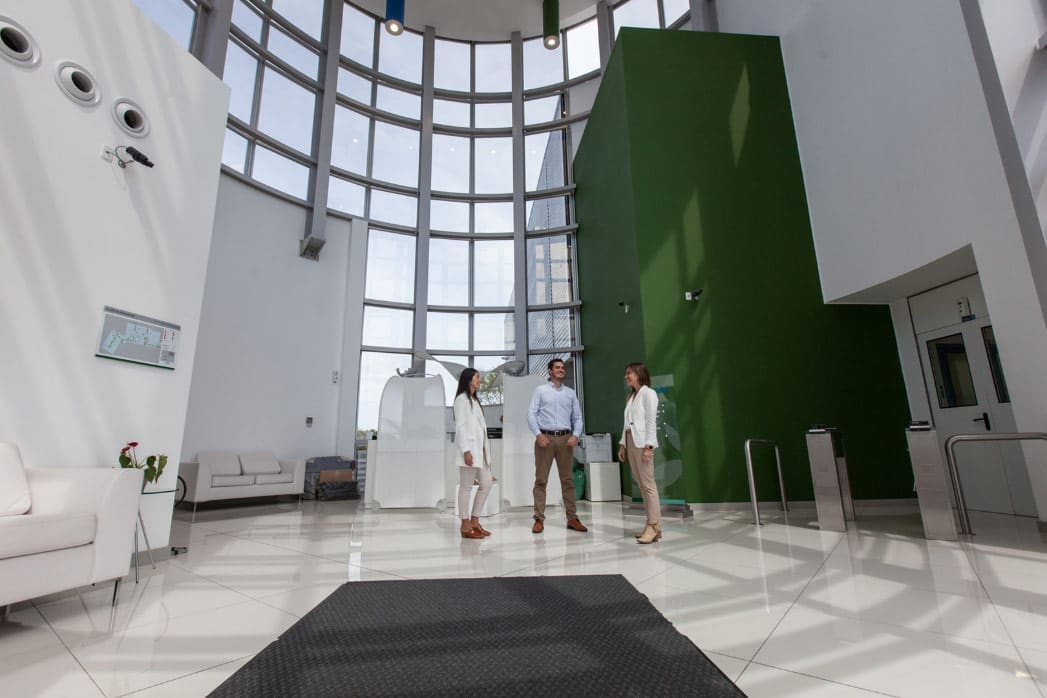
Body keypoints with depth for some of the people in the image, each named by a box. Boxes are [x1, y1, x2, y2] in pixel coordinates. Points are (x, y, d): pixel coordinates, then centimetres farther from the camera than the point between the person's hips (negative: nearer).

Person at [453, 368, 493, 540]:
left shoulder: (474, 400, 21)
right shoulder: (462, 399, -5)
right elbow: (460, 426, -12)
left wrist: (485, 450, 14)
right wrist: (466, 450, -19)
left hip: (480, 449, 9)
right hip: (470, 449, -9)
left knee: (486, 484, 9)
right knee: (466, 487, -2)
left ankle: (474, 521, 18)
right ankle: (465, 526, 5)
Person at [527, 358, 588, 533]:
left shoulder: (570, 393, 14)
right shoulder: (540, 390, 7)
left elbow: (577, 417, 11)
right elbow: (531, 413, 0)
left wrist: (576, 435, -5)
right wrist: (538, 434, -12)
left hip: (565, 438, 2)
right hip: (545, 438, -2)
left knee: (568, 479, 5)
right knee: (541, 479, 0)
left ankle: (572, 518, 12)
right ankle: (539, 519, 6)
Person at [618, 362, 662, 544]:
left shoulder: (648, 393, -4)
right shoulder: (630, 396, 18)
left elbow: (651, 421, -11)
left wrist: (648, 446, -17)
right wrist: (623, 444, 11)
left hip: (642, 442, -8)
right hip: (631, 442, 8)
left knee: (648, 484, -9)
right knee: (642, 485, 8)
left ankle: (654, 527, -7)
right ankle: (651, 525, 13)